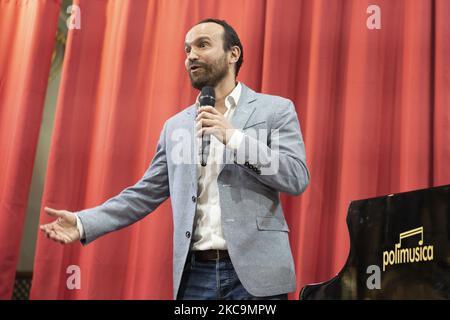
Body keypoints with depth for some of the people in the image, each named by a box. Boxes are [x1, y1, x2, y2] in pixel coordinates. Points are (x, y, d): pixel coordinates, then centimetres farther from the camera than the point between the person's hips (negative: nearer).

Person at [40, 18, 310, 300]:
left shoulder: (276, 109, 3)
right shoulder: (176, 125, 14)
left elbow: (298, 178, -7)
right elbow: (146, 193, 12)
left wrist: (233, 137, -14)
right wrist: (84, 223, 0)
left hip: (255, 274, -3)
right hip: (195, 274, 3)